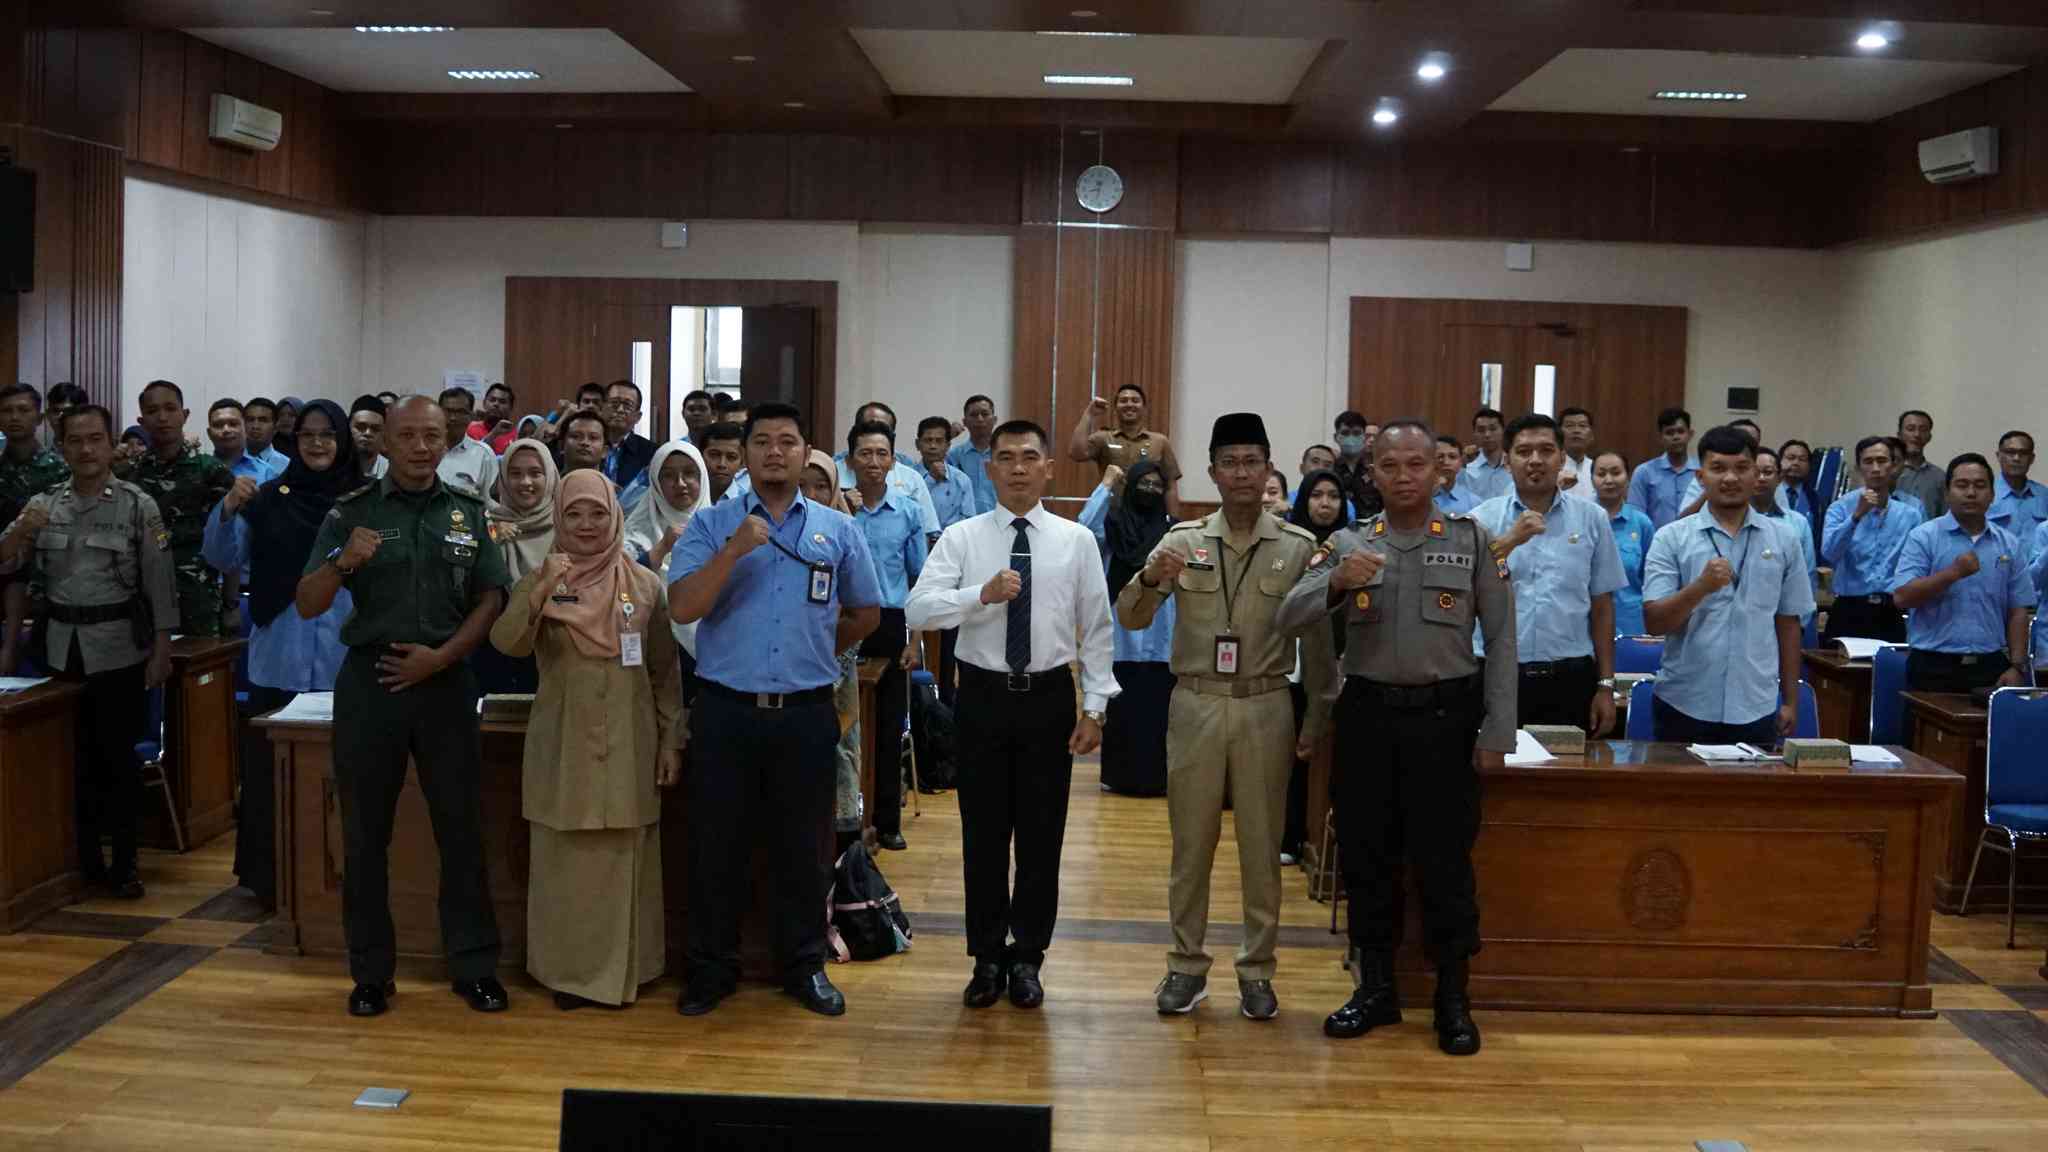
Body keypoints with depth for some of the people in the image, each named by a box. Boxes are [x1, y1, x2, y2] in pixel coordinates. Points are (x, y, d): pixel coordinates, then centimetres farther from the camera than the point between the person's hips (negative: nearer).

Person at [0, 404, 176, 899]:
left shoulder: (138, 504, -5)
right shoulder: (43, 503, 6)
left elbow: (160, 581, -6)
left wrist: (162, 649, -9)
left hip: (118, 648, -4)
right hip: (61, 647, 4)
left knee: (117, 756, 0)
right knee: (74, 756, 10)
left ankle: (124, 863, 8)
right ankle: (84, 858, 22)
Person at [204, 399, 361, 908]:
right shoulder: (270, 498, 4)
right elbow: (222, 558, 0)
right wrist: (228, 509, -16)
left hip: (342, 660, -1)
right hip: (279, 659, 1)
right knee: (271, 768, 3)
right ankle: (271, 877, 14)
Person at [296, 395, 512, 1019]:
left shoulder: (470, 511, 6)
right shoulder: (351, 512, 2)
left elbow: (491, 598, 3)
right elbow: (307, 606, -3)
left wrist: (441, 656, -9)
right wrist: (342, 563, -23)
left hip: (445, 680, 0)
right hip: (369, 682, 0)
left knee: (462, 828, 3)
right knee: (365, 834, 6)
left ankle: (474, 965, 13)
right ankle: (371, 971, 17)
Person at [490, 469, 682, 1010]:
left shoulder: (644, 584, 3)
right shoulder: (538, 581, 2)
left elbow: (666, 672, 7)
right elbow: (507, 644, -17)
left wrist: (672, 741, 3)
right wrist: (541, 592, -31)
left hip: (628, 745, 0)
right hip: (562, 746, 0)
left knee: (622, 861, 5)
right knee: (563, 863, 4)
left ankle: (620, 970, 17)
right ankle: (568, 970, 16)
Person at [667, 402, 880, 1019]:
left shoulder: (838, 530, 7)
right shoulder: (711, 526, 2)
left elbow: (866, 614, 18)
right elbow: (682, 607, -11)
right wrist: (734, 550, -20)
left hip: (805, 713, 1)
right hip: (726, 711, -1)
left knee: (803, 846, 10)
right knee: (717, 845, 7)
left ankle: (805, 964, 24)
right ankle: (712, 967, 21)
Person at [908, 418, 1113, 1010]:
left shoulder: (1077, 541, 1)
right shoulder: (961, 537, -1)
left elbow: (1096, 629, 2)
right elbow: (918, 609, -12)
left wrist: (1095, 707, -4)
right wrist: (983, 594, -25)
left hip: (1049, 699, 0)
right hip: (983, 696, 0)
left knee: (1042, 836, 8)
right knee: (983, 834, 9)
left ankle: (1027, 958, 24)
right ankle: (987, 959, 24)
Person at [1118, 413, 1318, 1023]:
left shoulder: (1299, 547, 0)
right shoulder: (1184, 541, 1)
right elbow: (1129, 620, -1)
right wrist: (1150, 580, -22)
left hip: (1265, 706, 0)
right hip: (1196, 703, 1)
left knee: (1261, 844, 8)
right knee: (1191, 841, 9)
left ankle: (1257, 969, 20)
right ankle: (1187, 965, 21)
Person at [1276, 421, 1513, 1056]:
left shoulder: (1473, 540, 1)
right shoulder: (1347, 544, 5)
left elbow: (1501, 638, 0)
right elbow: (1290, 617, -5)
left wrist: (1497, 731, -5)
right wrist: (1338, 581, -24)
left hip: (1444, 716, -2)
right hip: (1367, 713, 2)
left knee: (1444, 861, 2)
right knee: (1366, 855, 10)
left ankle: (1453, 999, 16)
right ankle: (1376, 989, 25)